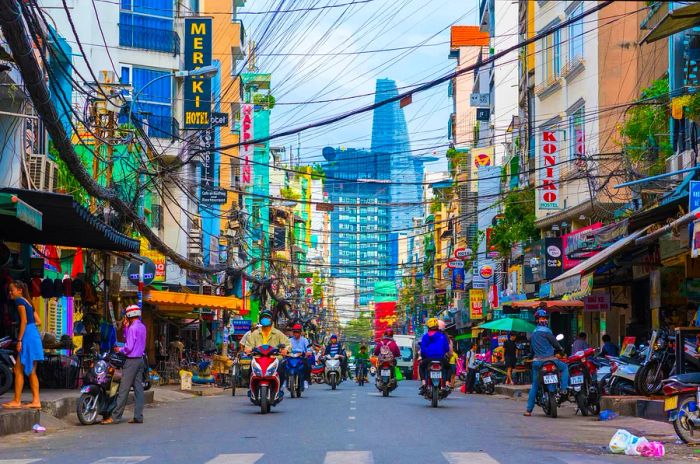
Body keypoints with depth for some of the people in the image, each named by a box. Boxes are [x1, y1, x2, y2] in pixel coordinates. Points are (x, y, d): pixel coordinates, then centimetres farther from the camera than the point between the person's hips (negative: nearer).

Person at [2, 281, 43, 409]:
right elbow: (38, 322, 17)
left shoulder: (19, 301, -6)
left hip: (28, 337, -9)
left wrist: (19, 340, -17)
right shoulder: (28, 303, 20)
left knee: (18, 370, -6)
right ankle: (36, 401, 8)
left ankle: (16, 401, -5)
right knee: (31, 372, 10)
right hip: (35, 336, 9)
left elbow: (24, 321, -15)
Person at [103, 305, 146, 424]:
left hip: (132, 360, -9)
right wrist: (126, 326, 12)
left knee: (123, 389, -7)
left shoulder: (133, 328, -14)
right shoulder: (142, 327, 13)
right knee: (138, 388, 6)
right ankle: (138, 416, 4)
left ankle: (115, 416, -6)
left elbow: (129, 347, -18)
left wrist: (120, 351, -1)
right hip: (140, 359, 9)